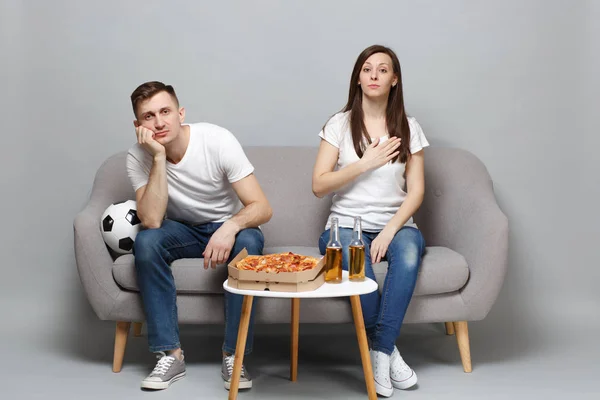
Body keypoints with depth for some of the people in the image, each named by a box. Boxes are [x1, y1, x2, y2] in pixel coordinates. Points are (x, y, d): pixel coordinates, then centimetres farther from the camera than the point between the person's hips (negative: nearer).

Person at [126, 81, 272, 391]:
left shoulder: (218, 140, -22)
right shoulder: (139, 156, -16)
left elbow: (262, 207, -24)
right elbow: (151, 221, -29)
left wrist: (230, 227, -45)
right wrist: (159, 157, -34)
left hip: (227, 225, -1)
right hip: (183, 231, 2)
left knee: (249, 242, -34)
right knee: (145, 242, -29)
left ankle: (233, 355, -22)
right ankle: (171, 354, -20)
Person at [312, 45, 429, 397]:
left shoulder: (408, 128, 8)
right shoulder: (340, 124, 4)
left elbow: (416, 191, 1)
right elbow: (319, 186, -3)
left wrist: (389, 231, -15)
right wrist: (366, 163, -11)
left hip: (395, 223, 1)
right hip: (347, 223, -1)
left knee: (409, 249, -35)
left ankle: (380, 351, -26)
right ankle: (389, 350, -18)